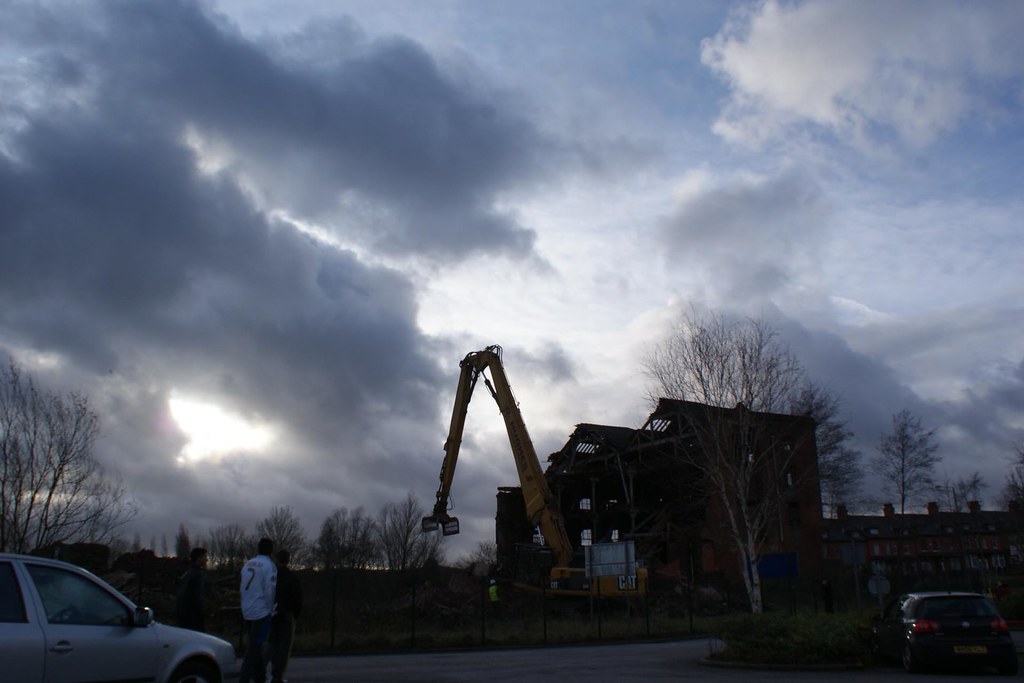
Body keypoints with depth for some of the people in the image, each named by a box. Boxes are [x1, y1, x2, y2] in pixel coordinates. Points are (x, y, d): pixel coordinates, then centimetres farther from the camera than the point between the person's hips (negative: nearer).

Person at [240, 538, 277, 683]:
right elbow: (269, 590, -15)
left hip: (247, 612, 7)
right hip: (262, 611, -7)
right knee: (255, 647, -5)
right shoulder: (269, 565, -9)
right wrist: (270, 609, -4)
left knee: (254, 646, 16)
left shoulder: (248, 564, 10)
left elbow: (242, 588, 12)